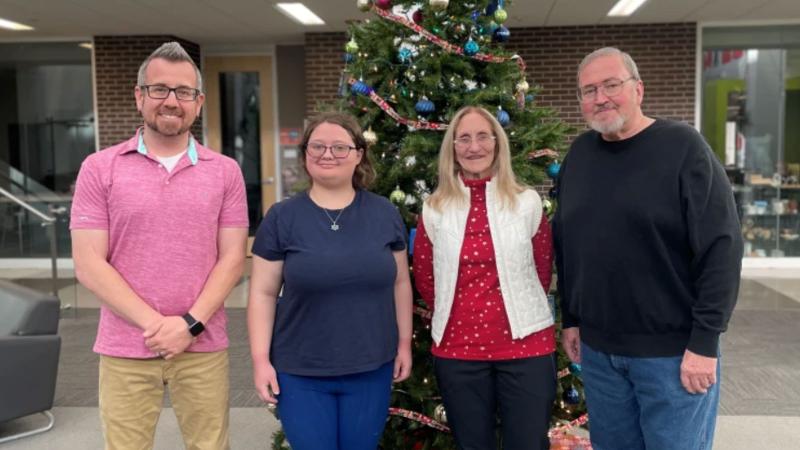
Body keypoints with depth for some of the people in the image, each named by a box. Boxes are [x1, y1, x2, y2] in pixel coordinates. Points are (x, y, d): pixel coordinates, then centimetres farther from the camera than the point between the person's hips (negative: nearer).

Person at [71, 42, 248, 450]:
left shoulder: (225, 171, 3)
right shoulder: (99, 169, -1)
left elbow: (232, 258, 0)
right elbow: (88, 265, -5)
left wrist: (190, 324, -12)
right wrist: (154, 324, -13)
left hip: (204, 347, 1)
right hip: (125, 350, 0)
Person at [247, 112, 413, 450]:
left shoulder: (385, 214, 2)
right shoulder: (281, 218, -5)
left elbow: (400, 283, 8)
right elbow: (263, 293, -3)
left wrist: (405, 343, 7)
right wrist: (261, 359, -7)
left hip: (371, 370, 2)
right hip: (300, 374, -2)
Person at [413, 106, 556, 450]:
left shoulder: (527, 202, -1)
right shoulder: (434, 210, 0)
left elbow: (543, 270, 8)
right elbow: (424, 277, 10)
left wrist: (522, 309, 10)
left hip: (525, 345, -1)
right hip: (457, 350, 1)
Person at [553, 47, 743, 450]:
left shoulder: (683, 147, -10)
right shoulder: (579, 154, 7)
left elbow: (722, 247, -13)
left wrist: (704, 341, -15)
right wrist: (570, 319, 12)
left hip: (673, 352, -5)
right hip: (597, 350, 5)